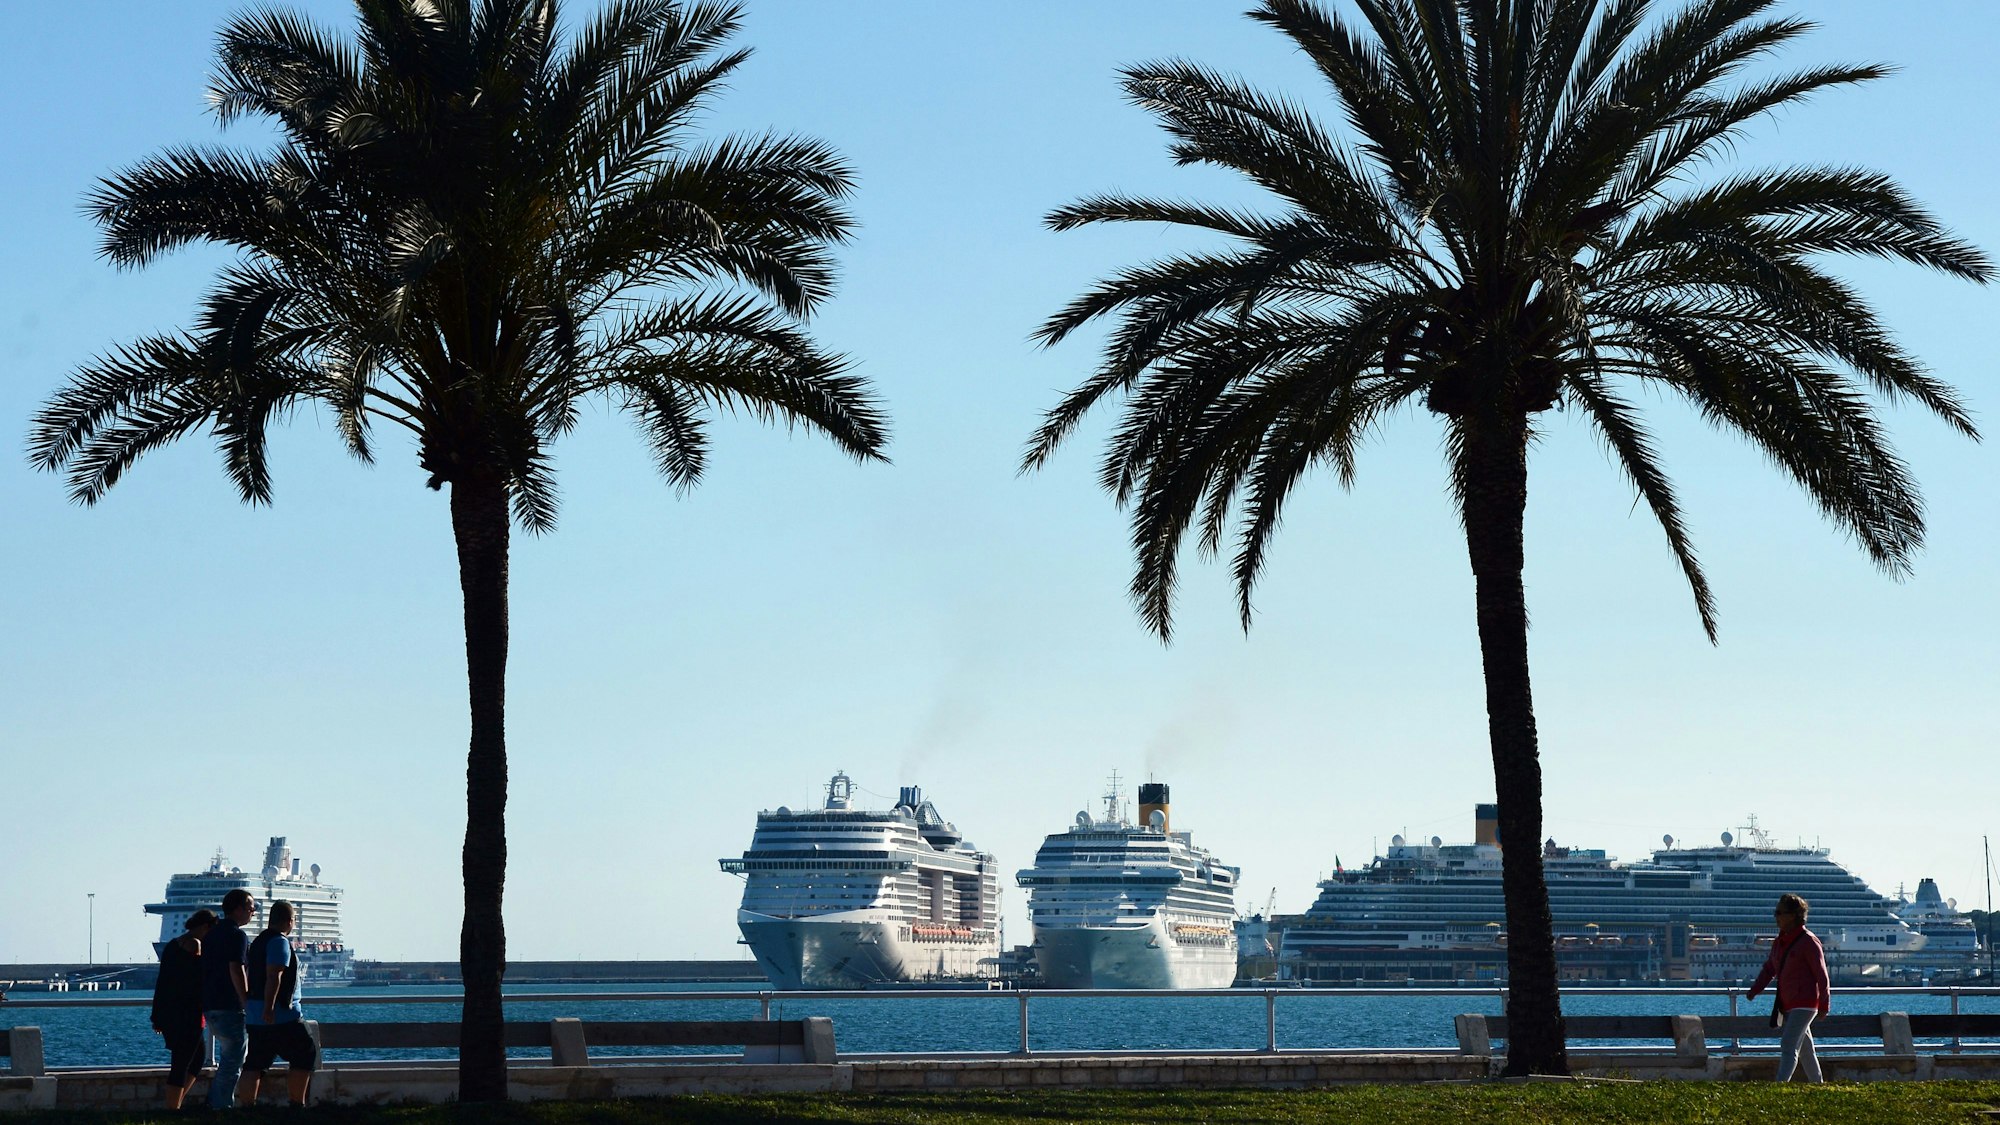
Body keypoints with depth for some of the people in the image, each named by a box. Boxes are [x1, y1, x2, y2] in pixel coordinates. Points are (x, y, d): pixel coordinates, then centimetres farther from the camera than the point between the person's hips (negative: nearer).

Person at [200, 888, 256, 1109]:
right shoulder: (236, 935, -11)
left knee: (228, 1058, 18)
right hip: (229, 1006, -9)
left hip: (209, 1004, 9)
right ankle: (222, 1106, -8)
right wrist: (247, 1002, -16)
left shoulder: (212, 934, 17)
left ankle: (214, 1103, 16)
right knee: (233, 1060, -5)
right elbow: (236, 969, -19)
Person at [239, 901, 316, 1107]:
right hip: (281, 1014, -9)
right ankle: (297, 1104, -2)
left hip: (256, 1017, 9)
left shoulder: (259, 941, 16)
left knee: (254, 1064, 6)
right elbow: (274, 976, -22)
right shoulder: (280, 942, -12)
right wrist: (269, 1008, -28)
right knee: (305, 1054, 1)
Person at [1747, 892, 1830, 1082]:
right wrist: (1755, 989, 4)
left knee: (1788, 1047, -17)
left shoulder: (1808, 941, -12)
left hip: (1804, 1004, -8)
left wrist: (1823, 1004, -9)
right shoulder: (1780, 942, 12)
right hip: (1787, 1005, 8)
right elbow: (1769, 969, 17)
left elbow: (1821, 974, -10)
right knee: (1805, 1049, 15)